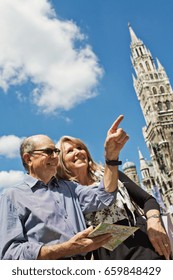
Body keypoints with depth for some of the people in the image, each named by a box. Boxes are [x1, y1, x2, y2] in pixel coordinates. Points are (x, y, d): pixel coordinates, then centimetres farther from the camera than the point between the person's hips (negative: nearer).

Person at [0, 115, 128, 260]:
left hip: (82, 259, 5)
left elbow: (103, 196, 6)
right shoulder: (12, 197, -1)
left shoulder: (68, 187, 15)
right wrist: (68, 249, -19)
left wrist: (112, 155, -5)